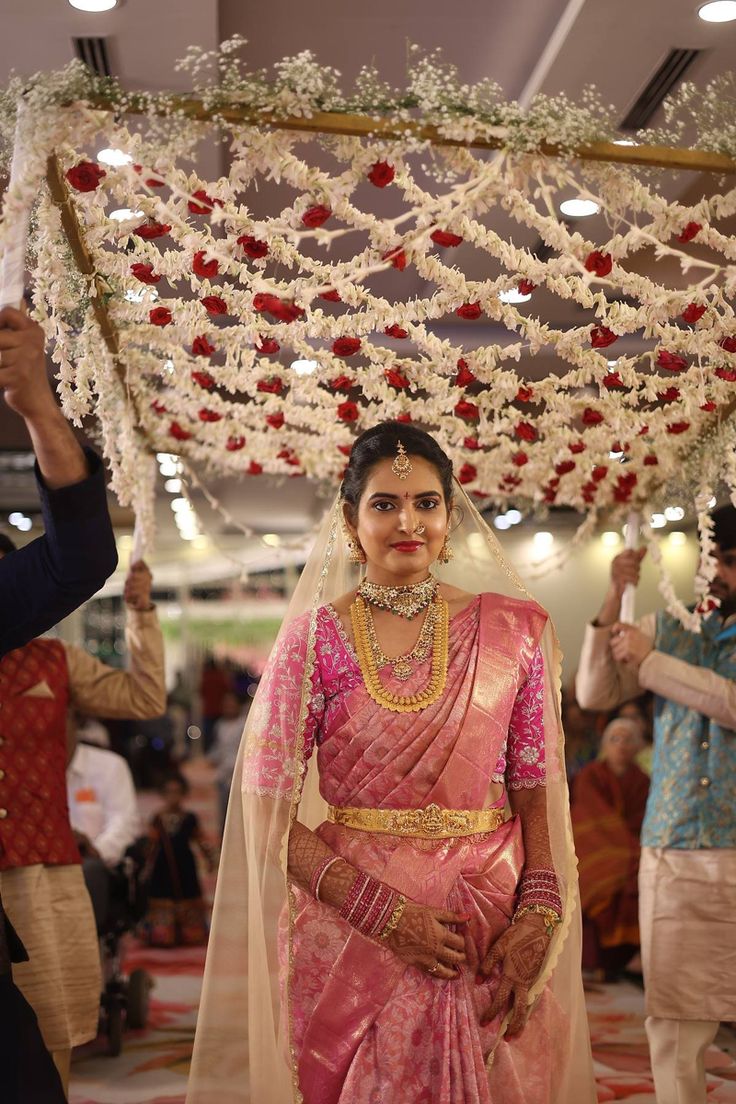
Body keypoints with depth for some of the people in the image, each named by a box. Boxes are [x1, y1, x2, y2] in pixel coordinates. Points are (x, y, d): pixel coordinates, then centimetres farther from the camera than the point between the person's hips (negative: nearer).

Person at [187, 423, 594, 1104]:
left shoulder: (513, 628, 3)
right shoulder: (315, 636, -2)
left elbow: (538, 792, 2)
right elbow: (268, 810, -6)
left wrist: (538, 918, -12)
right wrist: (387, 913, -14)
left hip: (491, 939, 2)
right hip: (348, 936, -1)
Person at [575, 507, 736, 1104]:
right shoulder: (670, 628, 12)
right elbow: (594, 693, 5)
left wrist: (649, 660, -12)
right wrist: (613, 603, -6)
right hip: (671, 854, 3)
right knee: (673, 1022, 3)